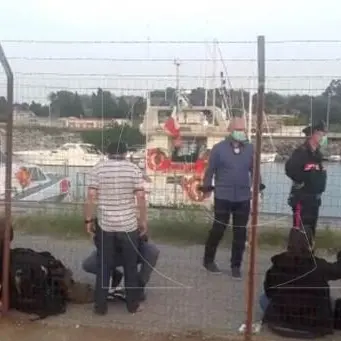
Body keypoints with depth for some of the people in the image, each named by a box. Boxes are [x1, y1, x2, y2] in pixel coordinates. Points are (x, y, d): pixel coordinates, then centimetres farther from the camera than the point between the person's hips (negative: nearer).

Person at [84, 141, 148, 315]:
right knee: (130, 266, 12)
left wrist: (89, 220, 2)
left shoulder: (98, 169, -2)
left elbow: (91, 197, -7)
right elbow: (141, 197, -7)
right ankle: (132, 304, 21)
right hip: (129, 225, 0)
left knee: (103, 266, 11)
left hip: (105, 225, 0)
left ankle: (101, 305, 17)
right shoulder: (134, 169, -3)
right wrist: (143, 220, 3)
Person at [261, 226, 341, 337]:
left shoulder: (278, 263, -13)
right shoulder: (319, 266, -18)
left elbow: (268, 290, 0)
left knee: (264, 298, 26)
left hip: (280, 322, -1)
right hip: (312, 326, 1)